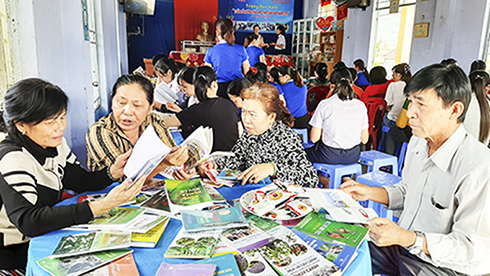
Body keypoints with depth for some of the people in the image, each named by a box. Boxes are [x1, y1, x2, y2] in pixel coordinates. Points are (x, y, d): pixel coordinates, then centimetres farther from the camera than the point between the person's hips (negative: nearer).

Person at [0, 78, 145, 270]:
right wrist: (102, 206, -43)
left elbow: (83, 181, 3)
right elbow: (29, 222, -37)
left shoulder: (55, 143, -1)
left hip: (46, 234, 7)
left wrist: (114, 172, -18)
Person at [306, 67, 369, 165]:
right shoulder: (361, 105, -4)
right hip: (353, 157, 4)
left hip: (329, 156, -4)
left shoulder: (325, 105, -13)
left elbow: (314, 138, -10)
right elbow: (364, 140, 2)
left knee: (305, 151, 24)